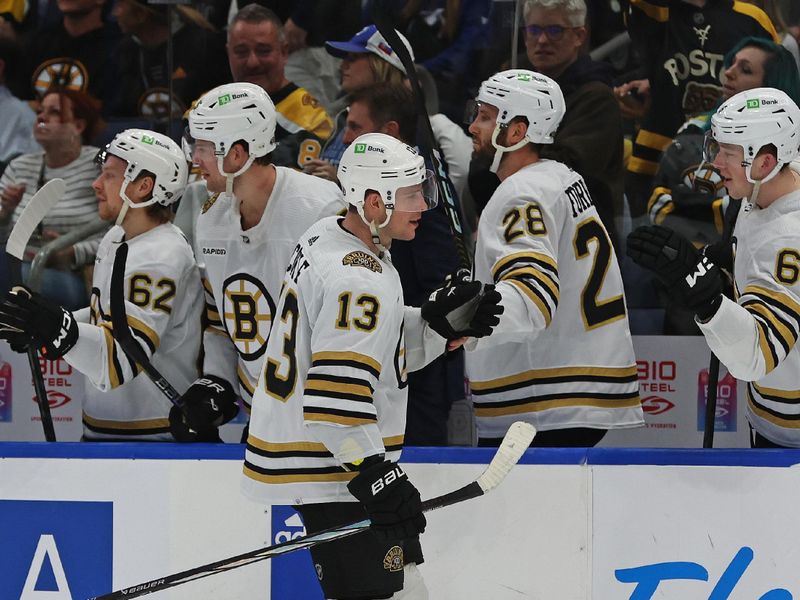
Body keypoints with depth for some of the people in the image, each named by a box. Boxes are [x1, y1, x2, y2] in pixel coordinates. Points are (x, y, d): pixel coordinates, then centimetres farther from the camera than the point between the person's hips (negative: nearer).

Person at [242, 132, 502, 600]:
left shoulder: (328, 238, 8)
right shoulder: (360, 281, -23)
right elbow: (337, 393, -28)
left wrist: (442, 324, 4)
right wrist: (374, 474, -25)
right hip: (329, 470, -11)